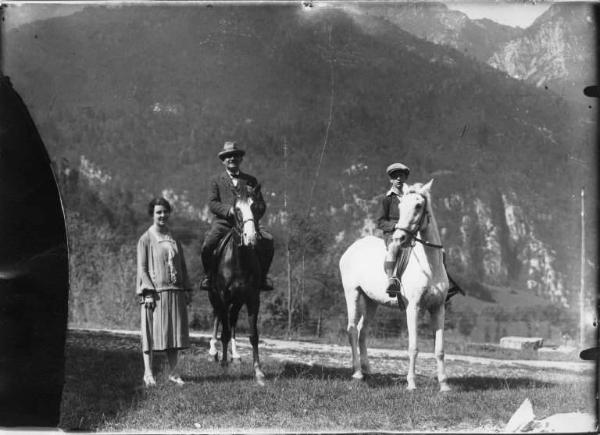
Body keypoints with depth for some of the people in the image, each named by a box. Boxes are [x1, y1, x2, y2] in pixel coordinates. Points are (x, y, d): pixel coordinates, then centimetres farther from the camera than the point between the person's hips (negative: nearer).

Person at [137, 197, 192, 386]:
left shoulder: (174, 239, 14)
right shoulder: (146, 239, -1)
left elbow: (182, 265, 17)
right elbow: (142, 268, -6)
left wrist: (187, 289, 9)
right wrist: (148, 291, -15)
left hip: (175, 292, 5)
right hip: (155, 292, -5)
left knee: (174, 332, 7)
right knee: (151, 331, -2)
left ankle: (173, 372, 14)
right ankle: (148, 373, 4)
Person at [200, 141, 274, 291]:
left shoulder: (251, 180, 19)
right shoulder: (216, 180, 15)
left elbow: (261, 205, 13)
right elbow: (212, 203, 2)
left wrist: (253, 216, -8)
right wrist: (229, 210, -16)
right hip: (223, 222, -1)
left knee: (268, 240, -22)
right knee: (207, 245, -28)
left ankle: (262, 277, -4)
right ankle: (208, 276, -3)